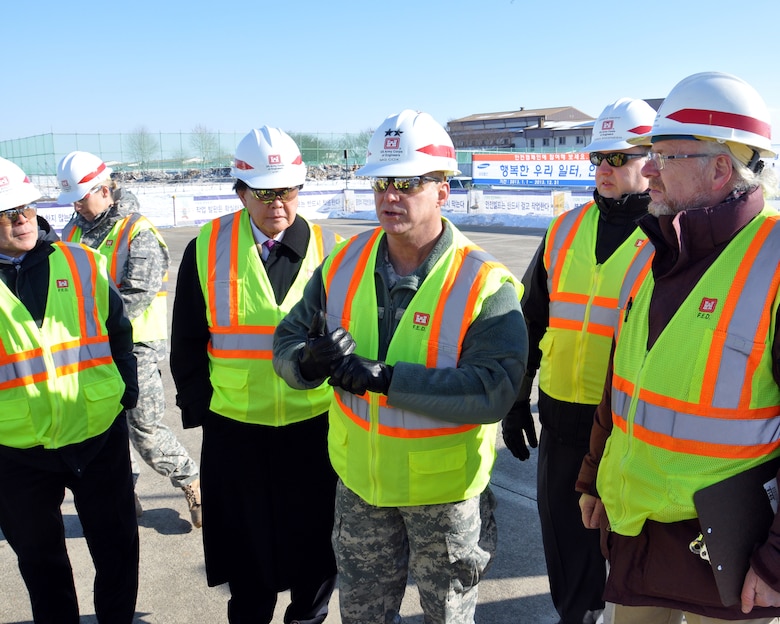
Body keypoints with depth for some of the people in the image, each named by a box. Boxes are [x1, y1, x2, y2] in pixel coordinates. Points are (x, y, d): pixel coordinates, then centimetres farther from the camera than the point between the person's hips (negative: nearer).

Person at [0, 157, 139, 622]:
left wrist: (126, 390, 0)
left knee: (117, 548, 17)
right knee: (40, 562, 19)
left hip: (100, 435, 1)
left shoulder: (81, 262, -1)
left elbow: (119, 329, 6)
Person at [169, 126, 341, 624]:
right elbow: (187, 341, 3)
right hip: (234, 427, 1)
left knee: (313, 537, 17)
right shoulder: (207, 249, -3)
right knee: (245, 541, 18)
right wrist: (198, 407, 1)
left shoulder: (328, 250, -4)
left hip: (315, 423, 0)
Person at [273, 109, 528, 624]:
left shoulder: (485, 284, -21)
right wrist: (307, 362, -26)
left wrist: (387, 378, -35)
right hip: (360, 482, 4)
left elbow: (494, 391, -29)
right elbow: (288, 339, -1)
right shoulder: (342, 265, -5)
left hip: (445, 489, -4)